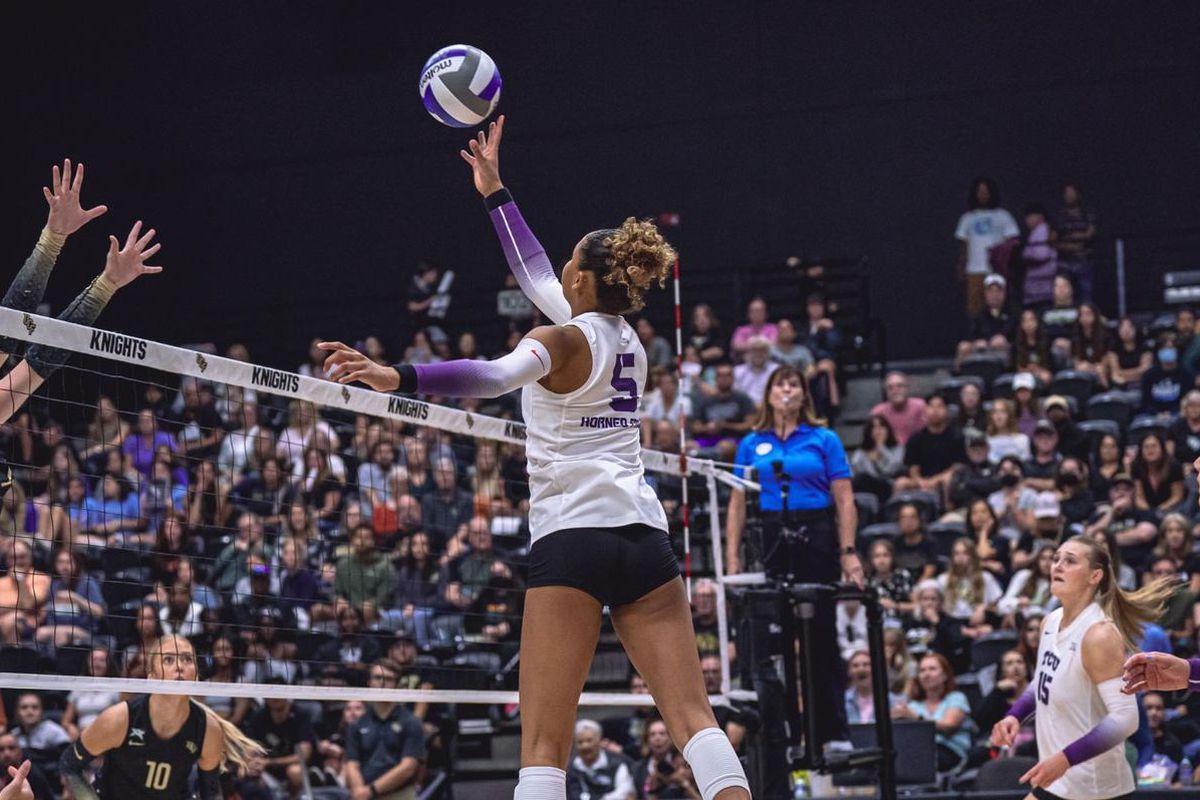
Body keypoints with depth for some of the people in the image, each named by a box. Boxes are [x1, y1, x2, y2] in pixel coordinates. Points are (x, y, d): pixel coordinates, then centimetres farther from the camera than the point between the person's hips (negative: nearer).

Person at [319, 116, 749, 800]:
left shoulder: (567, 339, -3)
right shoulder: (627, 339, 18)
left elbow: (493, 377, -26)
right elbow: (536, 275, 32)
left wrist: (398, 377, -38)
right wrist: (496, 192, 41)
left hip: (572, 537, -6)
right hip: (644, 535, 7)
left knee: (545, 743, -8)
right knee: (693, 714, -1)